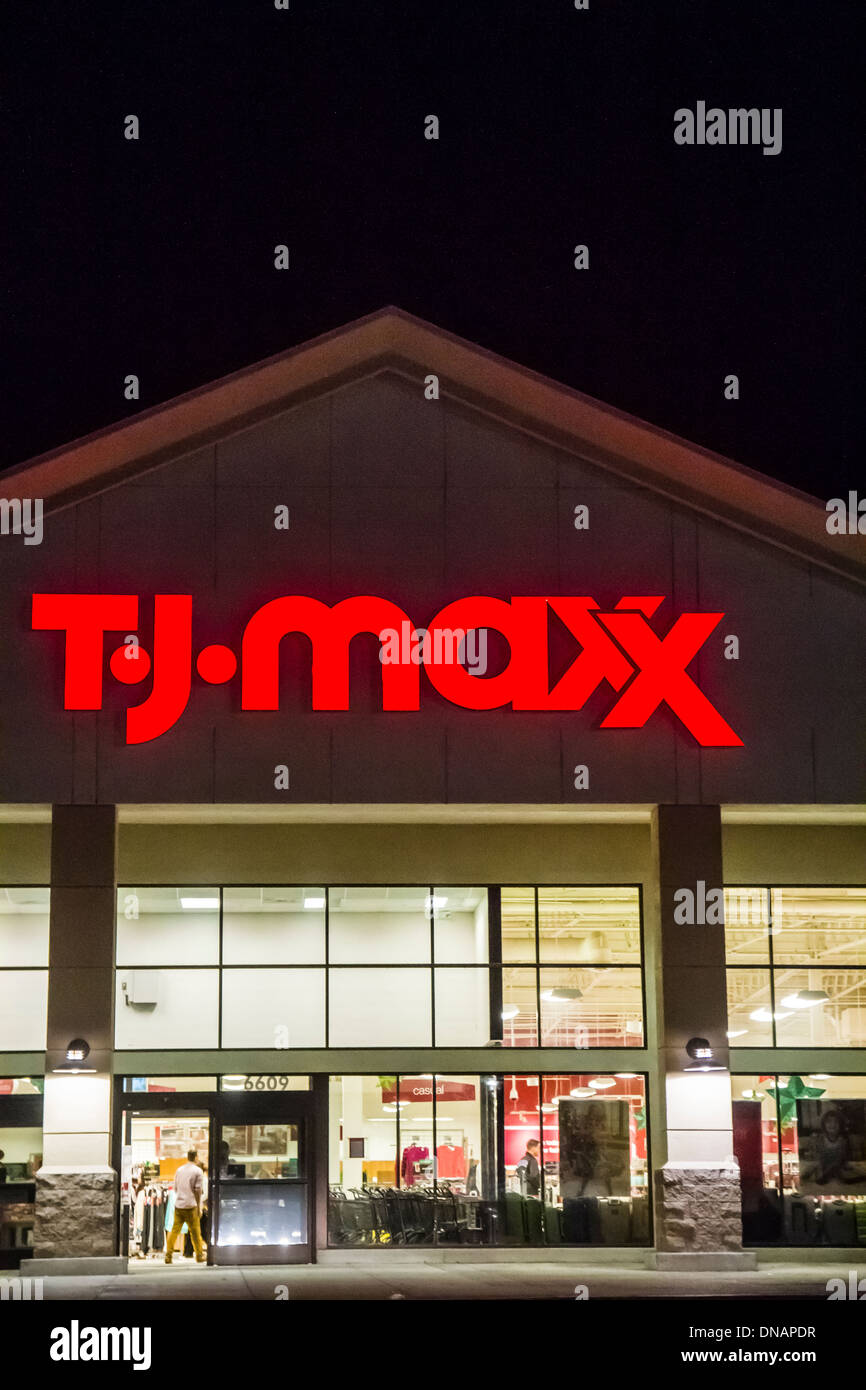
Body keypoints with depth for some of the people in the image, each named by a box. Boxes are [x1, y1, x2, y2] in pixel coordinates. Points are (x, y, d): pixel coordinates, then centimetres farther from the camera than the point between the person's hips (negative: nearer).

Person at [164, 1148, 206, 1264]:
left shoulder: (179, 1170, 12)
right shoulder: (197, 1171, -4)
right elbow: (197, 1190, -7)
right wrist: (198, 1207, -3)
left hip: (178, 1205, 4)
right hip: (191, 1206, -4)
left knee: (174, 1231, 5)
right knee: (195, 1231, 5)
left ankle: (168, 1255, 0)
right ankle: (199, 1256, 11)